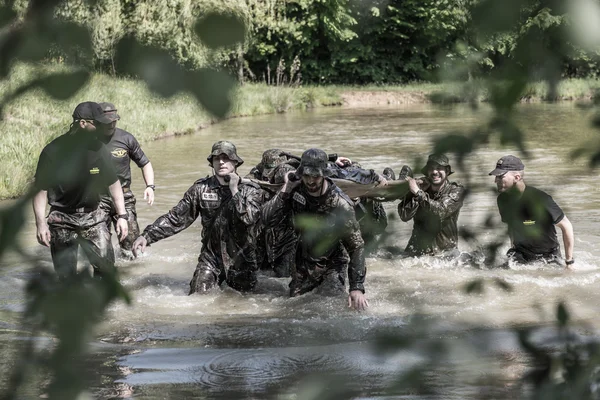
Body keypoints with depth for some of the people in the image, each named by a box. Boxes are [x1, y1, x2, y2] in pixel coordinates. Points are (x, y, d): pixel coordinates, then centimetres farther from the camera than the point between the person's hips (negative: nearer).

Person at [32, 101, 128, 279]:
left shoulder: (98, 149, -3)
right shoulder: (53, 151, -13)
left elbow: (113, 183, 8)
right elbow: (41, 189, -9)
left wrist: (122, 216, 4)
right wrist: (41, 223, -17)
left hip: (93, 217, 3)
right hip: (62, 220, -3)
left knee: (106, 266, -6)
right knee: (66, 277, -1)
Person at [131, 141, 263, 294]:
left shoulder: (250, 190, -5)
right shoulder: (201, 188, -2)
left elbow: (249, 218, -22)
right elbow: (176, 218, -3)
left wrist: (234, 190, -20)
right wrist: (147, 236, -13)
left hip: (241, 260, -1)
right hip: (210, 259, 1)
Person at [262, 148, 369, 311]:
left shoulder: (340, 204, -24)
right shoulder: (295, 191, -14)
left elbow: (356, 246, -21)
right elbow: (267, 220, -17)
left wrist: (357, 287, -27)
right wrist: (285, 191, -25)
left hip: (332, 265, -3)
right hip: (303, 263, 3)